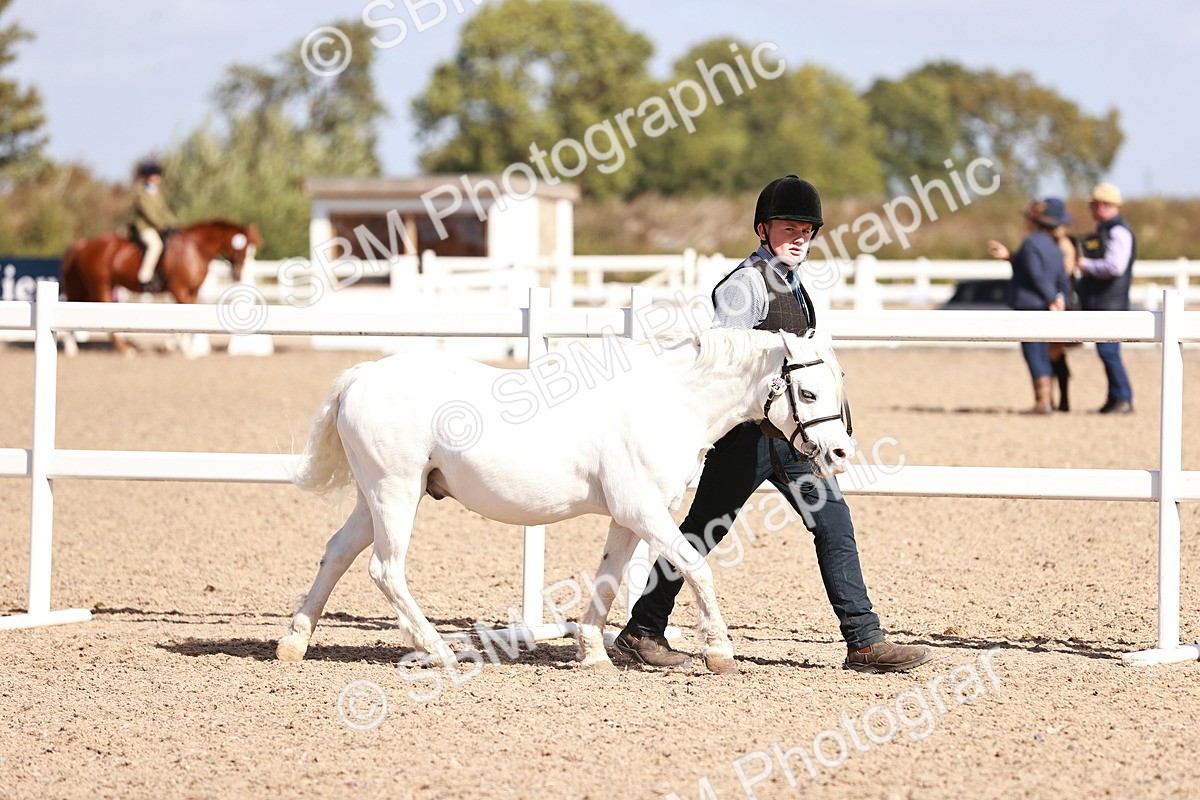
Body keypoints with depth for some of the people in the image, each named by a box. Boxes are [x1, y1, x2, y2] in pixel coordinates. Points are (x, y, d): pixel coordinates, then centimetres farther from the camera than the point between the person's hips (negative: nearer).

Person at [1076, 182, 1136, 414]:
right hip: (1096, 303, 10)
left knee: (1108, 351, -12)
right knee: (1106, 351, 11)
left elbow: (1115, 266, -26)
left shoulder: (1119, 232, -13)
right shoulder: (1103, 231, 19)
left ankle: (1123, 399, -10)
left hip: (1110, 302, -10)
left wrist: (1087, 266, -14)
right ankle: (1115, 398, 15)